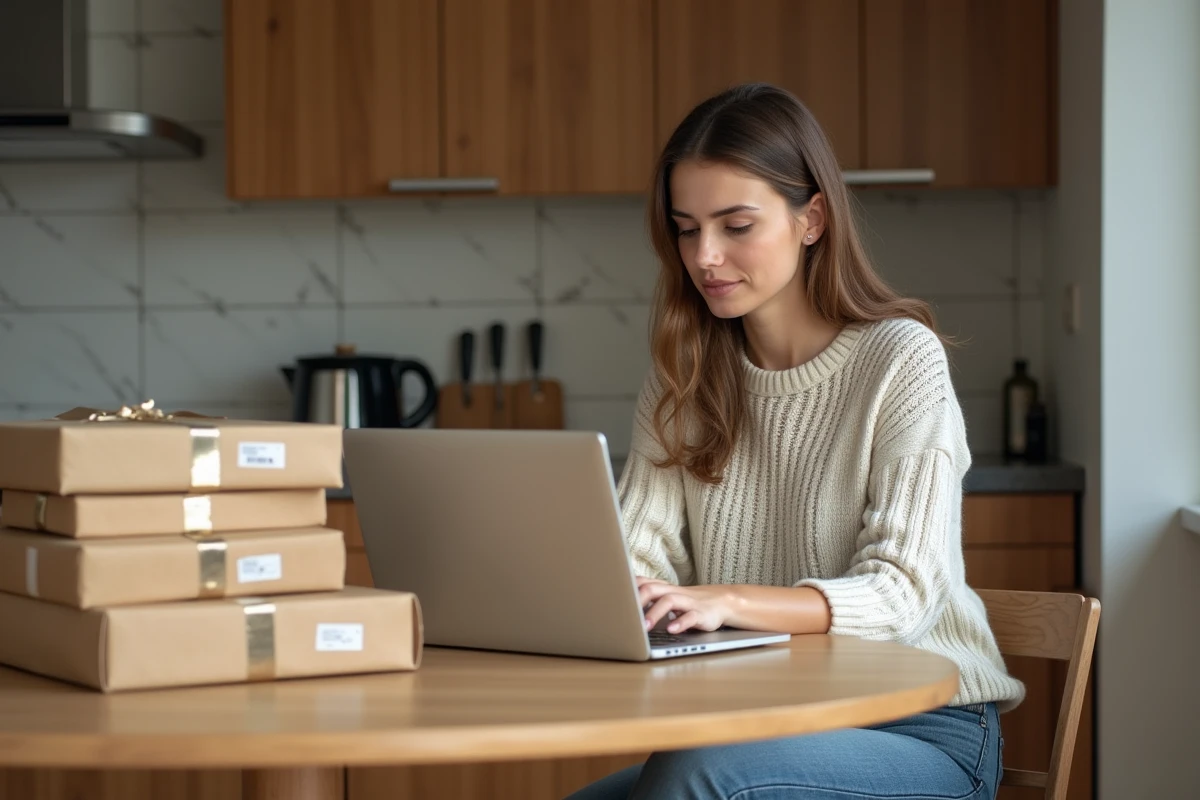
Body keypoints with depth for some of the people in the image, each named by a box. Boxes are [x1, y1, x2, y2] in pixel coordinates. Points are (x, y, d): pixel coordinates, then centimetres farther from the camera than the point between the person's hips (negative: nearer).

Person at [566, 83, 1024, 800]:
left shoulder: (901, 358, -9)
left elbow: (901, 591, -17)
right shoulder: (685, 376, 9)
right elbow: (639, 553, 1)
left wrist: (727, 602, -33)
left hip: (922, 732, -4)